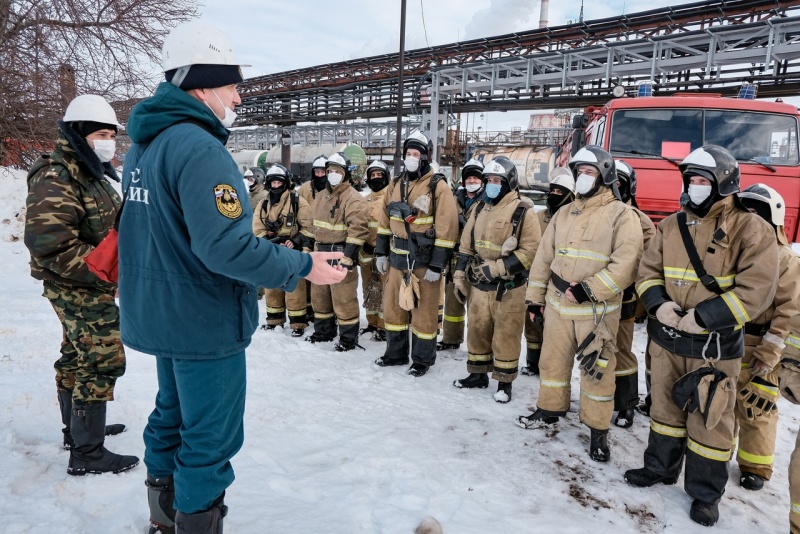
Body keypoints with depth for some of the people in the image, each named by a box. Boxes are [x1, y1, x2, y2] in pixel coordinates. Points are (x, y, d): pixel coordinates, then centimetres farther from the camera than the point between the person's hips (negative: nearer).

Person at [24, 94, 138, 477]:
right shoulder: (56, 180, -20)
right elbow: (50, 246, -29)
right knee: (104, 360, -9)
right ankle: (86, 454, 1)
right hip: (80, 289, -10)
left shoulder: (91, 174, 13)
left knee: (78, 356, 19)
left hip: (88, 288, 10)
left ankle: (77, 429, 35)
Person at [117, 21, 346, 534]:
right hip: (205, 321, -10)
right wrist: (304, 266, -21)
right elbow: (226, 246, -30)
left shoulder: (143, 145, 8)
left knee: (173, 414, 25)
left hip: (159, 314, 10)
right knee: (210, 438, 5)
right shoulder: (199, 149, -23)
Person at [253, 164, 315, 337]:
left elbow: (308, 226, -5)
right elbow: (258, 229, 3)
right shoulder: (263, 204, 8)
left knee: (294, 287, -4)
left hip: (292, 252, -5)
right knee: (272, 287, 13)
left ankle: (298, 323, 5)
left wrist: (296, 241, -16)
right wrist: (272, 241, -12)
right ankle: (274, 319, 27)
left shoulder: (297, 201, -4)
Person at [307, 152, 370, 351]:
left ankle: (349, 338, 10)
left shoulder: (353, 198, -13)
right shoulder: (321, 196, 14)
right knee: (319, 295, 17)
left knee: (343, 298, -3)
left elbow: (358, 229, -21)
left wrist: (348, 256, -24)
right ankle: (324, 331, 33)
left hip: (341, 255, -9)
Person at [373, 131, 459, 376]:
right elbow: (385, 221, 15)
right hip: (397, 258, 6)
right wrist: (381, 252, 10)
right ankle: (395, 353, 31)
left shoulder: (438, 186, -10)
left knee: (424, 312, 4)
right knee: (393, 307, 14)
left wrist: (437, 265, -16)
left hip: (424, 261, -6)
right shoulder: (396, 184, 9)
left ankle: (422, 360, 20)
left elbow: (446, 228, -14)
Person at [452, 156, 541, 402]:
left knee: (505, 336, 4)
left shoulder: (523, 212, -10)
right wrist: (460, 276, 10)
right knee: (477, 330, 15)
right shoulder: (480, 209, 10)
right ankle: (478, 374, 32)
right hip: (479, 285, 6)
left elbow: (531, 251, -15)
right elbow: (466, 245, 14)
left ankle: (504, 382, 19)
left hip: (509, 288, -6)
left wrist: (498, 268, -20)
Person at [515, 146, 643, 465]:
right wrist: (535, 296, 14)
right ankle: (550, 412, 35)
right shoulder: (563, 214, 11)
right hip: (558, 304, 6)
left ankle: (598, 430, 18)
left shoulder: (621, 215, -7)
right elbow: (544, 257, 15)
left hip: (597, 310, -5)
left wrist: (589, 289, -21)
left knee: (597, 369, 3)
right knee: (553, 360, 16)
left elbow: (626, 263, -17)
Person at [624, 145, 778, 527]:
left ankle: (706, 492, 25)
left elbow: (756, 289, -16)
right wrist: (658, 303, -12)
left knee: (709, 419, 7)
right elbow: (648, 272, 8)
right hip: (666, 338, 5)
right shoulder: (671, 226, 5)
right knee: (666, 407, 19)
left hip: (715, 345, -4)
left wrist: (705, 317, -22)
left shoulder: (749, 229, -10)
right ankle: (660, 468, 38)